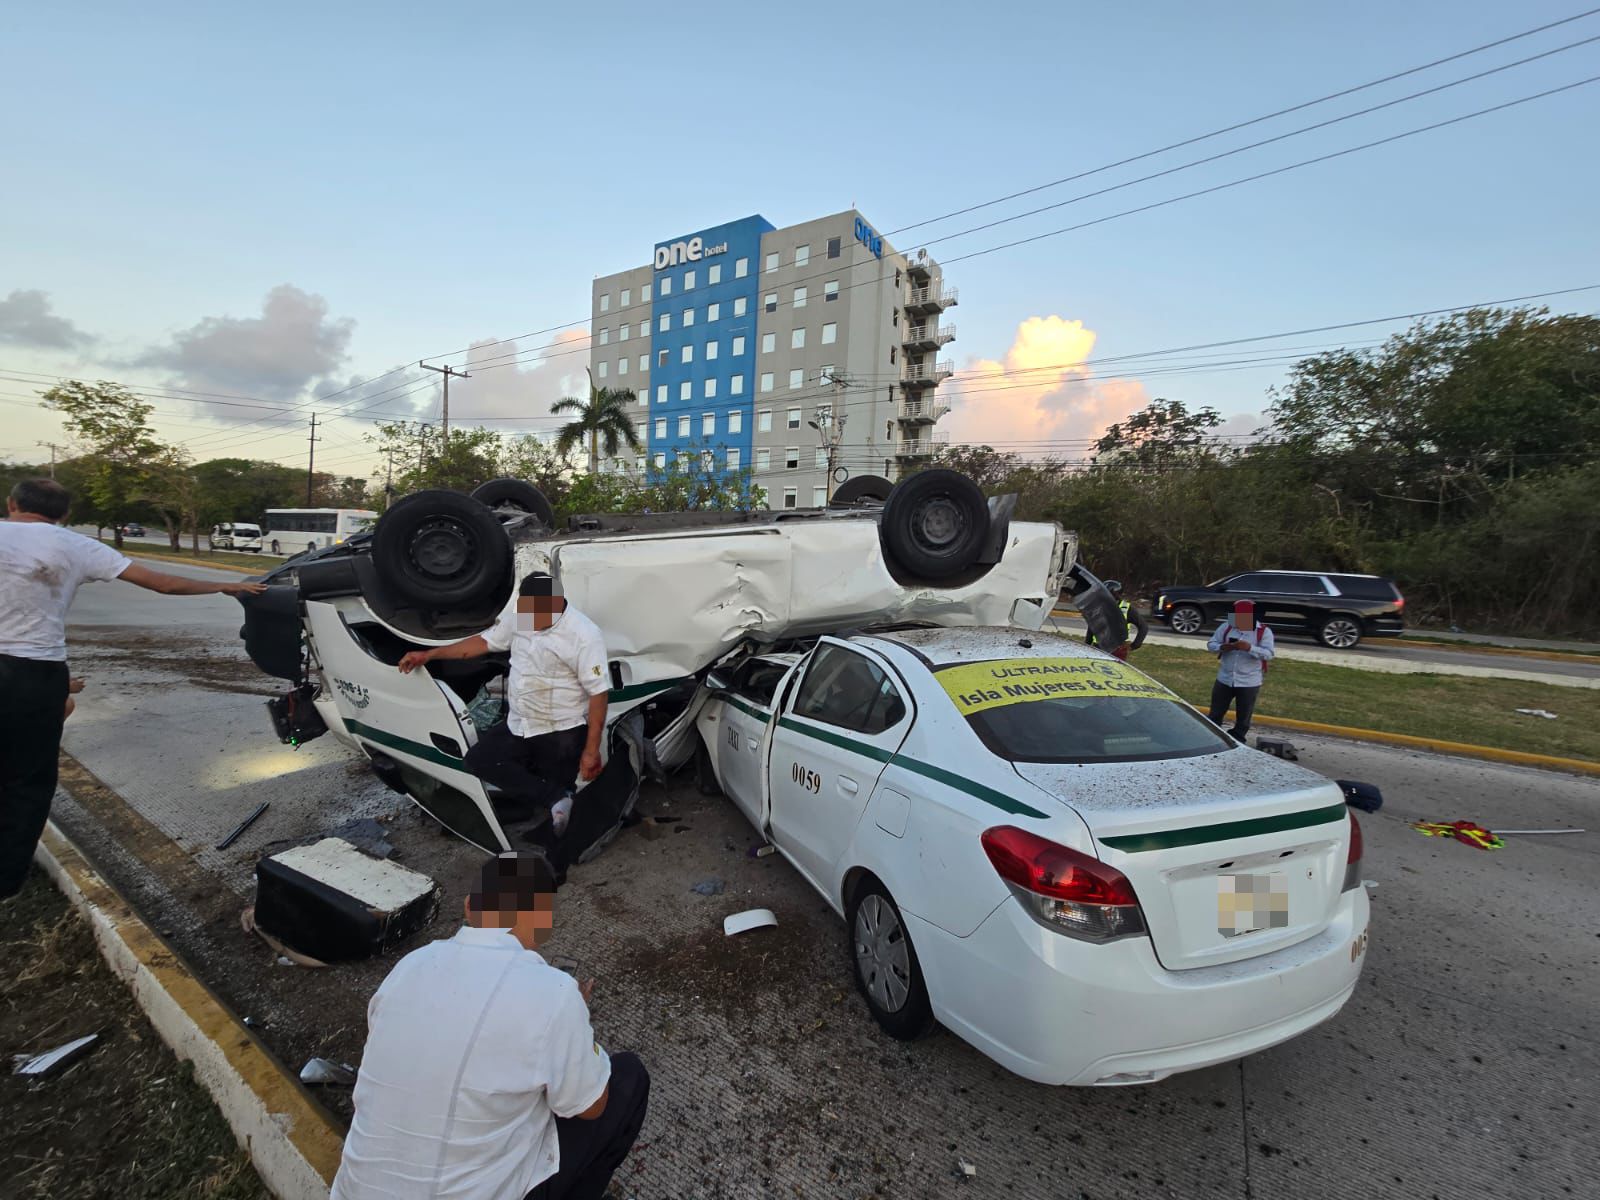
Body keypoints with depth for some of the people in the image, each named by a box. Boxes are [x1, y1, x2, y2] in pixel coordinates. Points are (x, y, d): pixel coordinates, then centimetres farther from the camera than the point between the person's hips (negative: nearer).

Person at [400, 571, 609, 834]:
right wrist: (429, 654, 10)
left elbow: (598, 694, -21)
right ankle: (554, 797, -4)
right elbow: (484, 641, 12)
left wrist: (591, 750, -21)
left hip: (561, 734, -7)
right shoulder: (519, 616, -2)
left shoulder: (584, 636, -22)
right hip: (518, 725, 7)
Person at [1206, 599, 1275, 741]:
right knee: (1215, 714, 9)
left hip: (1249, 683, -2)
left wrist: (1249, 648, -31)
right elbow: (1210, 644, 1)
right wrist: (1222, 647, -20)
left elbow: (1268, 655, -15)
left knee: (1243, 718, 8)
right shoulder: (1226, 627, 1)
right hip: (1224, 680, 2)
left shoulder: (1264, 632, -6)